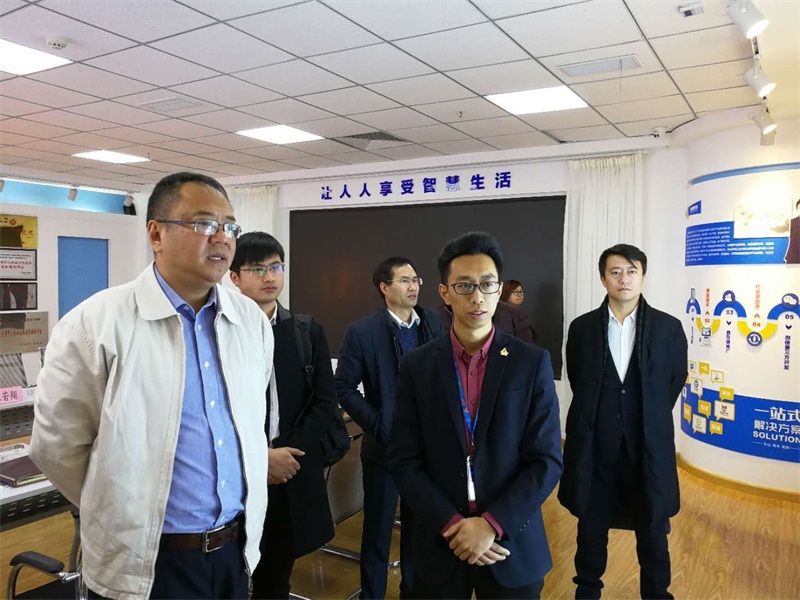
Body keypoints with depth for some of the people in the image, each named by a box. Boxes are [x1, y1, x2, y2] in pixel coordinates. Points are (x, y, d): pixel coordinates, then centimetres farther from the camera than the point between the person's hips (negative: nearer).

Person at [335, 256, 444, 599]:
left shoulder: (434, 324, -1)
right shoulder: (362, 332, -12)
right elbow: (344, 389, -9)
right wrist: (381, 427, -14)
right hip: (385, 444, -3)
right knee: (378, 528, 11)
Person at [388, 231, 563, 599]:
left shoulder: (532, 363, -6)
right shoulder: (416, 366, -3)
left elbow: (546, 461, -7)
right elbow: (404, 462, -4)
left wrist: (491, 524, -15)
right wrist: (453, 525, -13)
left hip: (512, 544, 0)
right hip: (440, 543, 1)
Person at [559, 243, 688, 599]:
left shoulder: (668, 327, -2)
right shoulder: (582, 327, 0)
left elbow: (676, 380, 8)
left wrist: (649, 419, 8)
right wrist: (599, 415, 7)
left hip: (648, 445, 0)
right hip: (594, 445, 1)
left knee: (653, 531, 13)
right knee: (591, 527, 15)